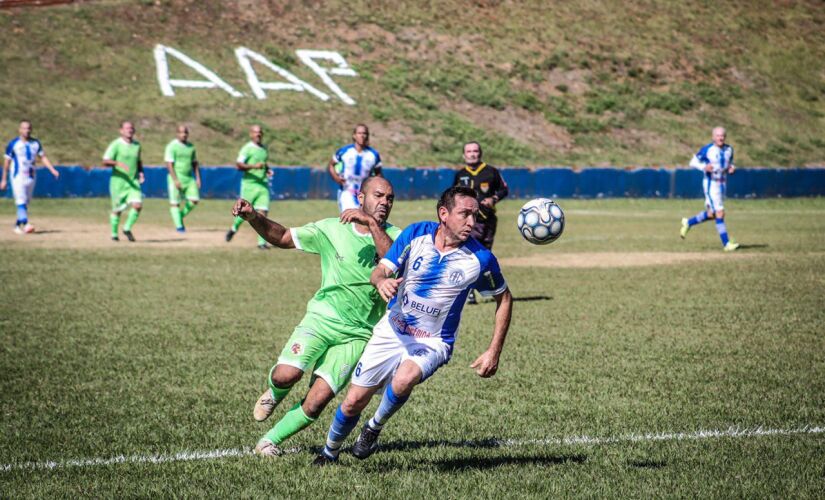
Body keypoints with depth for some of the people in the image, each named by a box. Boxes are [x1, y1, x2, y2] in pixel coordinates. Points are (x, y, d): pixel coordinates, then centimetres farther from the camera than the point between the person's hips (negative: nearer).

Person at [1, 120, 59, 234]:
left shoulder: (36, 143, 7)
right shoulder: (13, 144, -5)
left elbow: (43, 157, 9)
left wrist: (53, 170, -5)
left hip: (30, 177, 5)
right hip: (18, 177, -5)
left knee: (26, 203, 8)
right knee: (21, 201, -16)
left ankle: (17, 225, 20)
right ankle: (26, 224, -29)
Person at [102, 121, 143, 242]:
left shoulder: (137, 145, 9)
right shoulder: (116, 145, -9)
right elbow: (105, 162, -17)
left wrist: (140, 172, 6)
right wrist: (118, 163, -33)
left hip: (133, 182, 4)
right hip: (118, 182, -4)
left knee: (138, 205, -12)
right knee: (117, 209, 4)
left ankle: (127, 229, 8)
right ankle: (114, 234, 23)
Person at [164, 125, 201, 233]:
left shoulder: (191, 146, 12)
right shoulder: (172, 146, -7)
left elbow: (194, 163, 18)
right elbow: (169, 164, -13)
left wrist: (198, 178, 9)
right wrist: (175, 180, -20)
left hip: (189, 178, 6)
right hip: (176, 178, -6)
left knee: (194, 200, -4)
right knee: (175, 203, -5)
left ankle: (181, 216, 17)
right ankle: (179, 226, 0)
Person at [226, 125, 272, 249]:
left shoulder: (264, 149, 14)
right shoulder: (247, 148, -6)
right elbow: (239, 165, -17)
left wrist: (267, 170, 10)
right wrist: (254, 166, -28)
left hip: (263, 184, 5)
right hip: (249, 184, -5)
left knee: (263, 212, -8)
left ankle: (262, 242, -6)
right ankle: (234, 229, 33)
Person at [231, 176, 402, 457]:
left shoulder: (392, 236, -1)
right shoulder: (331, 229, 2)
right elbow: (283, 237, 9)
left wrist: (372, 224, -28)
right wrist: (253, 218, -8)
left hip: (357, 334, 0)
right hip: (322, 318, 0)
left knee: (317, 402, -10)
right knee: (286, 374, -23)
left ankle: (271, 439, 13)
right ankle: (273, 394, 14)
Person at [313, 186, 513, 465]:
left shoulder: (480, 259, -14)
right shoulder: (416, 234, -10)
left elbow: (504, 299, 1)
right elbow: (380, 271, -11)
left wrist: (494, 352, -3)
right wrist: (382, 280, -37)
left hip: (433, 344, -2)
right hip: (391, 332, 2)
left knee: (404, 380, -35)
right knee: (353, 403, 3)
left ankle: (374, 428, -4)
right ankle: (329, 452, 34)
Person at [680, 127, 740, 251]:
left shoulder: (729, 150, 6)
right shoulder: (707, 150, -11)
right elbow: (693, 161, -4)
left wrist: (731, 168, -3)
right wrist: (704, 166, -23)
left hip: (722, 184, 7)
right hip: (711, 183, -7)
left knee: (711, 214, 14)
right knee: (720, 213, -11)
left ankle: (688, 223, 36)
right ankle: (726, 244, -8)